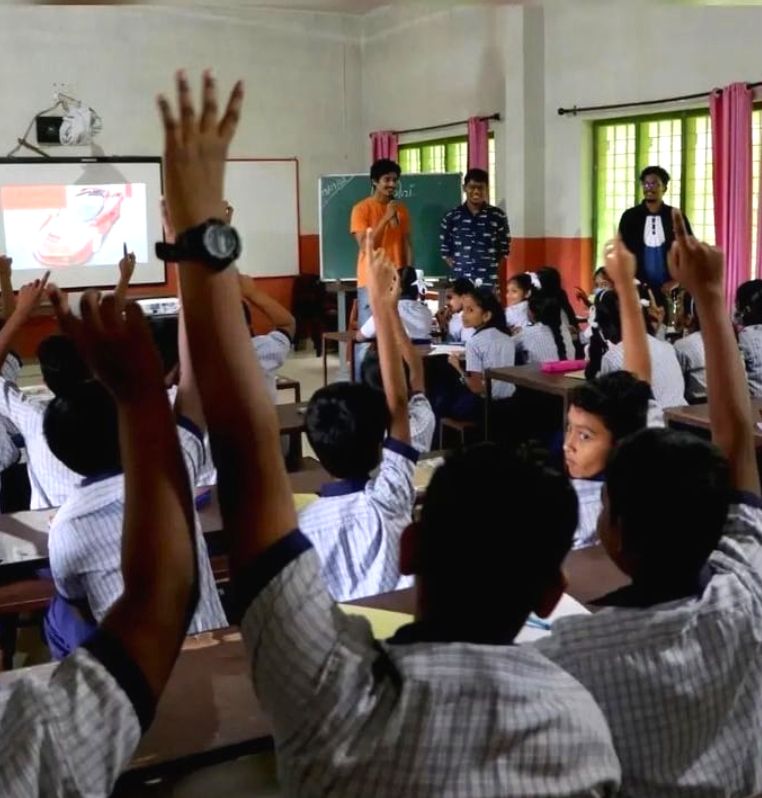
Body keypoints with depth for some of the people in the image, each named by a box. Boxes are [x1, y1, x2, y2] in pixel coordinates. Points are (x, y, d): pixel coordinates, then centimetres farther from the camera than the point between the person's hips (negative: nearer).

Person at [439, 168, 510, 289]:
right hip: (461, 281, 0)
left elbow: (504, 249, 10)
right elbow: (444, 249, 11)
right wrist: (457, 269, 2)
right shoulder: (451, 217, 5)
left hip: (489, 282, 0)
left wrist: (492, 269, 3)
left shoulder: (498, 216, 4)